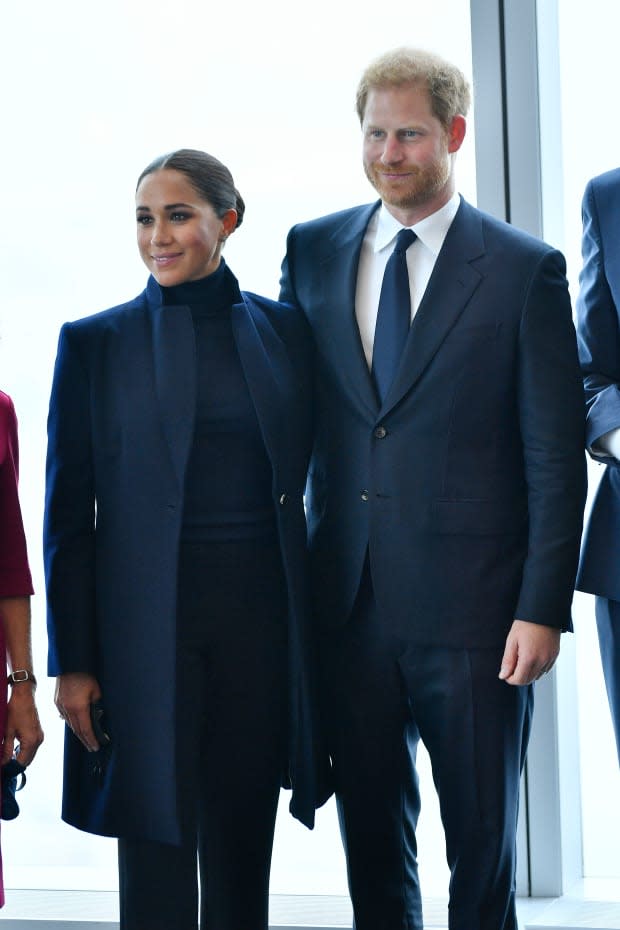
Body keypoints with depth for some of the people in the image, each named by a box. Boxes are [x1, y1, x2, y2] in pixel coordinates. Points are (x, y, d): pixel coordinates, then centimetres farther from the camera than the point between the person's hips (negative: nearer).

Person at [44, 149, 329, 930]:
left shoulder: (284, 332, 7)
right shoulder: (94, 342, 1)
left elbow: (309, 482, 10)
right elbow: (67, 512, 1)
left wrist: (315, 626, 4)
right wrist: (72, 661, -4)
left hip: (263, 620, 2)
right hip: (146, 624, -2)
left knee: (242, 850, 9)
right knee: (157, 851, 0)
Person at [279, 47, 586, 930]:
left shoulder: (525, 269, -3)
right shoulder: (312, 250, 8)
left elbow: (556, 456, -4)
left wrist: (543, 608, -10)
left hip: (471, 609, -3)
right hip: (347, 604, 3)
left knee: (483, 840, 7)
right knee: (371, 841, 12)